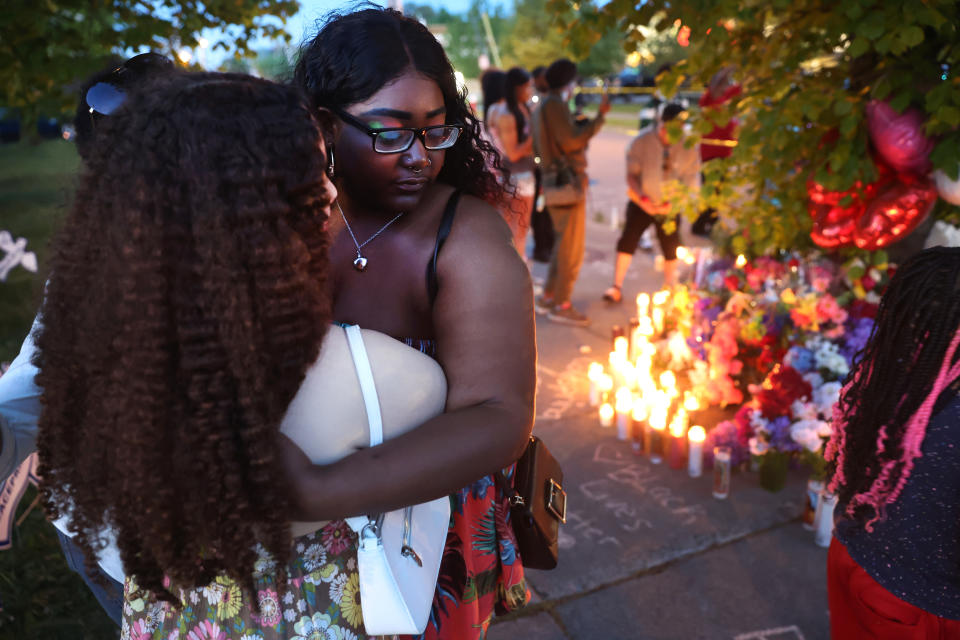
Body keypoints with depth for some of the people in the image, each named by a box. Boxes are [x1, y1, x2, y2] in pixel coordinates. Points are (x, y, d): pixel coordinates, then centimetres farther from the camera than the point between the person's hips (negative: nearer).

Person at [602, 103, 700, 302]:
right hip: (642, 203, -1)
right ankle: (616, 287, -1)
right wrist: (642, 199, -22)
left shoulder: (688, 147, -11)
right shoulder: (642, 141, -13)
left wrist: (673, 204, -19)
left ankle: (669, 289, 29)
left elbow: (691, 183, -6)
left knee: (671, 247, 8)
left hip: (670, 206, 1)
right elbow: (631, 175, -9)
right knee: (628, 240, -10)